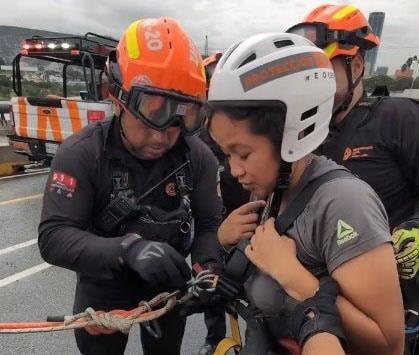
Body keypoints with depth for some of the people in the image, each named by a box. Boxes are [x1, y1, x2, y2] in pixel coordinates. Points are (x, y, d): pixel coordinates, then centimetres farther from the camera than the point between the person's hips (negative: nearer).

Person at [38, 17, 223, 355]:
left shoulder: (198, 157, -16)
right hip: (104, 286, -2)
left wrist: (209, 265, -32)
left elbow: (209, 223, -11)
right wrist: (127, 248, -46)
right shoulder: (81, 153, -24)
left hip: (169, 285, 3)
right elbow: (53, 237, -29)